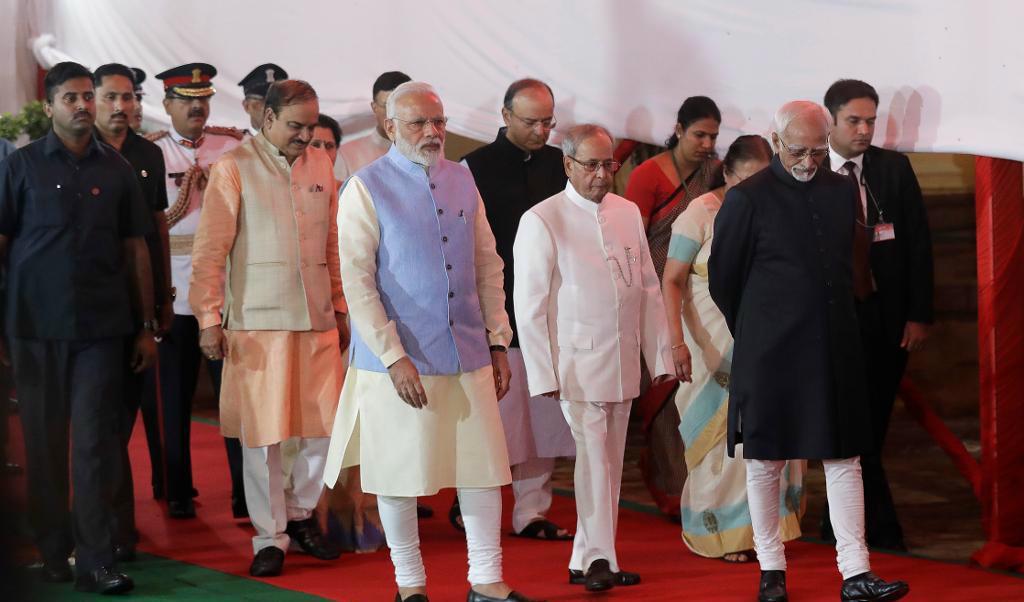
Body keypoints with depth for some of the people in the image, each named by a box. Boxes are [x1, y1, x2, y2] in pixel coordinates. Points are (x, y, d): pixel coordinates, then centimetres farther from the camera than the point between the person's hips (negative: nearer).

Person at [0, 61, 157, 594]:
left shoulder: (116, 170, 8)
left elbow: (135, 249, 10)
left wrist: (147, 326, 7)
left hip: (101, 326, 1)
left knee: (96, 442, -4)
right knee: (44, 443, 6)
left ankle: (95, 561, -4)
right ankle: (52, 552, 17)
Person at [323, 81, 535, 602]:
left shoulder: (461, 181, 9)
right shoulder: (367, 188, -6)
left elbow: (488, 266, 14)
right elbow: (357, 283, -11)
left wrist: (497, 342, 9)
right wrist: (394, 357, -16)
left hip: (468, 355, 4)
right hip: (398, 358, -4)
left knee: (483, 464, 6)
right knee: (400, 475, 4)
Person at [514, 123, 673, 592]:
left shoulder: (628, 213, 9)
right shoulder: (542, 220, -7)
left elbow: (649, 289, 13)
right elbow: (529, 305, -7)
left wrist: (660, 356, 9)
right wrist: (544, 374, -11)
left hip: (623, 362, 5)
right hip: (577, 361, -5)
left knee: (610, 464, 8)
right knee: (593, 456, -9)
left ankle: (587, 561, 16)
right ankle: (598, 557, 0)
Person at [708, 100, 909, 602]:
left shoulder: (842, 192, 6)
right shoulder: (747, 199, -9)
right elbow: (722, 279, 0)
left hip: (834, 349, 4)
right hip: (769, 354, -4)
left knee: (844, 459, 2)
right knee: (765, 461, 5)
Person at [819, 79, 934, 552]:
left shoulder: (894, 168, 3)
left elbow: (918, 243, 4)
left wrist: (919, 314, -1)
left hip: (889, 317, 3)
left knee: (871, 424, 7)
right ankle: (882, 527, 4)